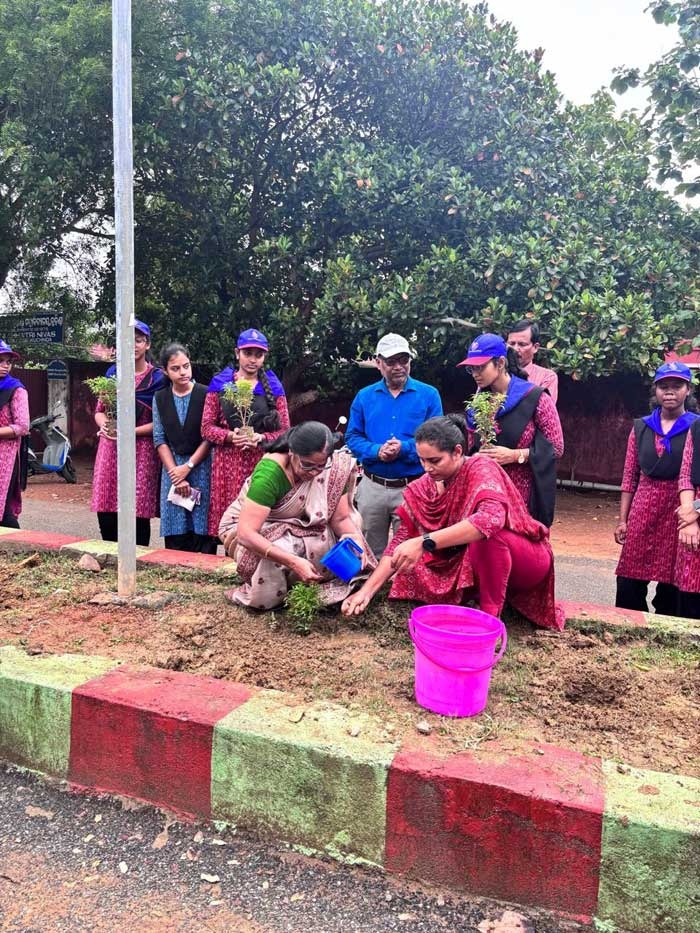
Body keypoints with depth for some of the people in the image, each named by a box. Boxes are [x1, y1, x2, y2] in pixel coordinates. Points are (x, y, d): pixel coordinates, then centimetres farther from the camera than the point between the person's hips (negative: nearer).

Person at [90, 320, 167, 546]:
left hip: (141, 451, -3)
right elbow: (99, 410, 16)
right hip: (110, 447, 4)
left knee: (138, 512, -4)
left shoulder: (158, 378, 1)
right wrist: (104, 424, -6)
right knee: (105, 510, 3)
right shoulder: (113, 372, 12)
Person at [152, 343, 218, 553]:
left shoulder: (206, 395, -4)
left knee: (202, 528, -2)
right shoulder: (160, 398, 7)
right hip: (173, 468, 3)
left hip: (201, 467, -3)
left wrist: (188, 466, -10)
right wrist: (175, 472, -6)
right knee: (175, 535, 3)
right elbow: (159, 439, 3)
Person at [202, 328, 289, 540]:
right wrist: (230, 436, -13)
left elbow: (284, 430, 6)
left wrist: (260, 438, -12)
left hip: (262, 464, 0)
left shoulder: (273, 387, 8)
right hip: (228, 463, 0)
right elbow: (206, 428, 5)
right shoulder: (220, 383, 8)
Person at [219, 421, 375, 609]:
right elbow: (245, 534, -41)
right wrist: (293, 562, -50)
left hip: (293, 528, 5)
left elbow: (340, 517, -14)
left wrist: (356, 540, -36)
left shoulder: (330, 469, -19)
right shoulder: (269, 473, -35)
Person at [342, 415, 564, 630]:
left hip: (528, 559, -7)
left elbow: (491, 518, -45)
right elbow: (401, 539, -9)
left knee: (486, 533, -35)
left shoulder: (481, 469, -25)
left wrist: (424, 542, -50)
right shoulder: (423, 488, -9)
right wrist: (367, 590, -19)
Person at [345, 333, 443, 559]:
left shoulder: (429, 395, -1)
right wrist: (376, 451, -16)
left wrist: (405, 448, -21)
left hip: (412, 488, -2)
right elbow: (352, 437, 3)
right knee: (371, 554, 16)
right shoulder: (364, 396, 6)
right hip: (372, 487, 3)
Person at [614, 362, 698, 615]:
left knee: (671, 584, 4)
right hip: (642, 510, 3)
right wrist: (622, 519, 8)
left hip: (679, 511, -2)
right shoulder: (641, 427, 9)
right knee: (628, 584, 2)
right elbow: (629, 477, 10)